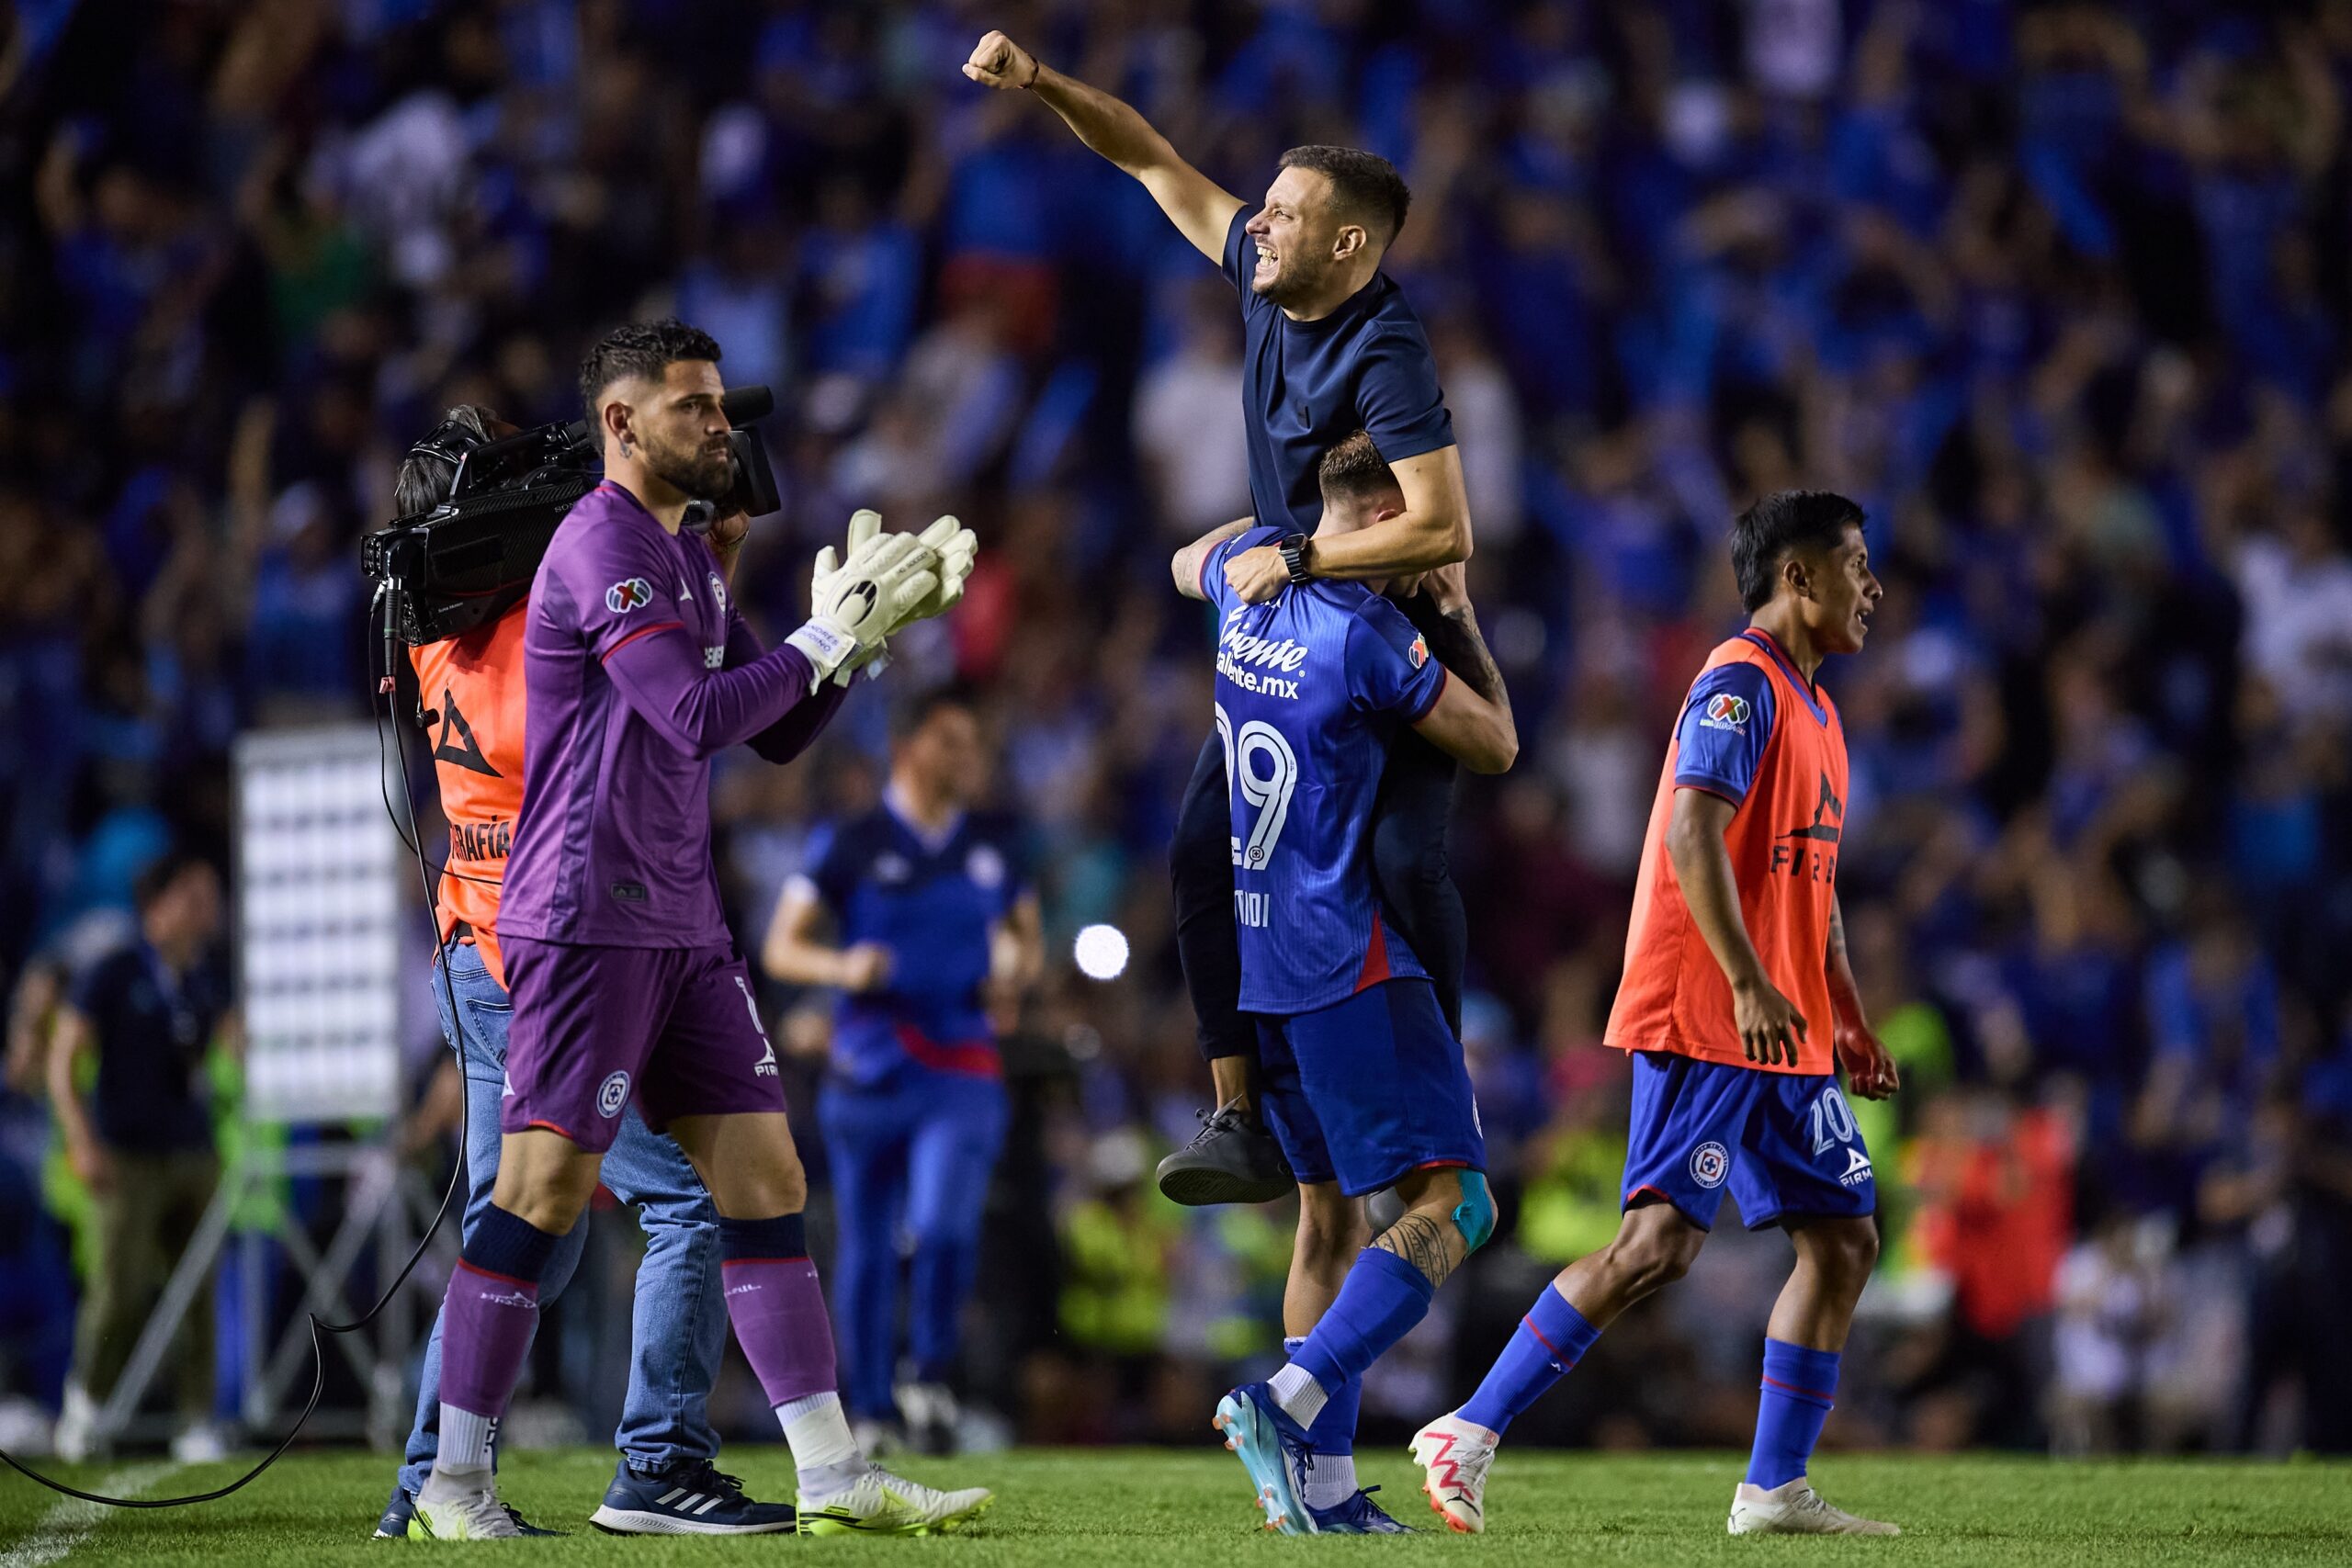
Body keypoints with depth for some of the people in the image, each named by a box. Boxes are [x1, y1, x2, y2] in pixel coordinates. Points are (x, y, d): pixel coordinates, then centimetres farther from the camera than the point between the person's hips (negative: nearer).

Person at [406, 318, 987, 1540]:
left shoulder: (687, 558, 18)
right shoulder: (603, 544, -12)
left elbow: (778, 736, 20)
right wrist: (825, 637, -11)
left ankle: (831, 1473, 2)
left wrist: (874, 623, 8)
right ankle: (454, 1478, 0)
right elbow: (699, 719, -20)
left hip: (682, 929, 9)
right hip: (587, 921, -9)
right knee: (549, 1187, -8)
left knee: (765, 1178, 3)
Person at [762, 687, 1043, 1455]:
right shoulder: (855, 844, -1)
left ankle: (932, 1379, -3)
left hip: (962, 1076, 1)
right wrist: (843, 966, -19)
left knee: (944, 1226, -21)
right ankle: (868, 1413, 20)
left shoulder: (996, 842, 10)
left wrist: (1015, 976, 1)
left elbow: (1027, 933, 23)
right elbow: (781, 947, 1)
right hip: (870, 1071, -1)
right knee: (867, 1248, 6)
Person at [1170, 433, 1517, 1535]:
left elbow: (1187, 563, 33)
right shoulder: (1370, 637, -17)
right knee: (1452, 1202, -10)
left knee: (1331, 1204, 14)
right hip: (1345, 959, -9)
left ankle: (1318, 1485, 9)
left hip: (1253, 952, 9)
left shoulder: (1251, 572, 6)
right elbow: (1497, 746, -4)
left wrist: (1289, 520, 38)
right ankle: (1290, 1401, -25)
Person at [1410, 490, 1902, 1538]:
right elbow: (1691, 833, -23)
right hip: (1700, 1023, -10)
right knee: (1661, 1241, -15)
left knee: (1845, 1237, 4)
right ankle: (1469, 1436, -10)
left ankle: (1774, 1489, 7)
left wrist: (1849, 1020, 22)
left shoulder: (1814, 709, 20)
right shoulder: (1740, 685, -11)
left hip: (1784, 1035, 10)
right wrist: (1749, 985, -30)